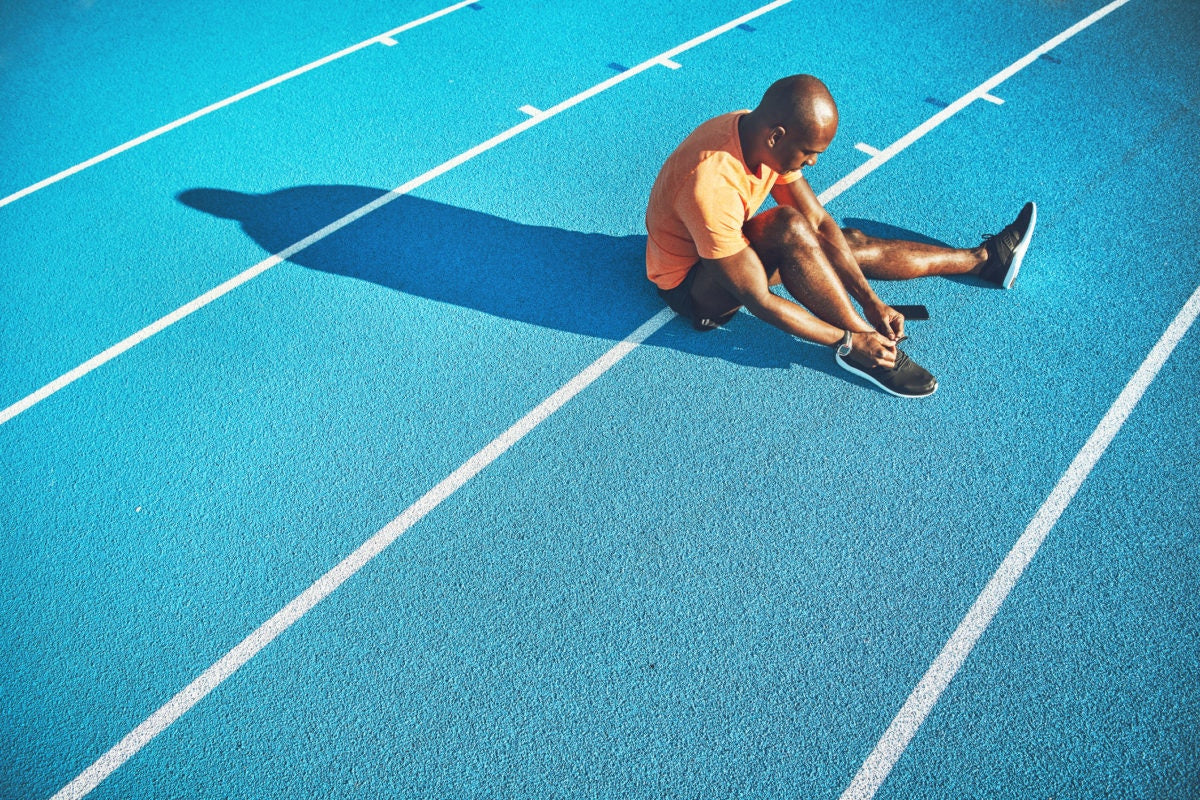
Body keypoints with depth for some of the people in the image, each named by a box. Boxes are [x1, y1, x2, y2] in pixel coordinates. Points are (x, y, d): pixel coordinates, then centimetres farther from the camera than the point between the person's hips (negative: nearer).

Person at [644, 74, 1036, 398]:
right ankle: (863, 351, -19)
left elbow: (820, 222, -6)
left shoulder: (764, 134, -13)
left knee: (852, 244, 5)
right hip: (692, 283, -7)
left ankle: (983, 259, 23)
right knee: (790, 228, -33)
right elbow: (758, 301, -33)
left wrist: (871, 302, -12)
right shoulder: (713, 187, -38)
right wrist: (849, 341, -26)